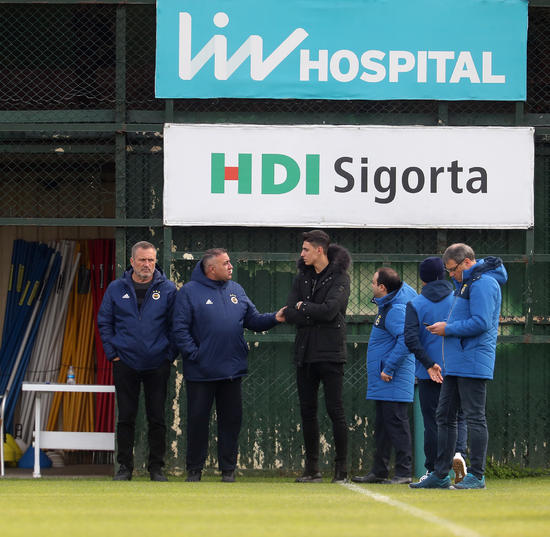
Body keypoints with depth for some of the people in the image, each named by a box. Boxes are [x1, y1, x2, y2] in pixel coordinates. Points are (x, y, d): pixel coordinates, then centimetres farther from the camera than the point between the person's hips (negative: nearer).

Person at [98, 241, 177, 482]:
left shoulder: (168, 290, 1)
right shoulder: (116, 289, 3)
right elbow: (104, 322, 8)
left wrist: (169, 355, -1)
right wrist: (112, 353, 0)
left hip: (157, 364, -1)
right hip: (125, 363, 1)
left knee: (157, 418, 3)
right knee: (125, 417, 3)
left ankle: (156, 467, 11)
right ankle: (124, 466, 10)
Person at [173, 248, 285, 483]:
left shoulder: (237, 291, 12)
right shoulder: (190, 292, -4)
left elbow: (253, 320, 12)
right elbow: (180, 329, -8)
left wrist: (274, 318, -5)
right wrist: (193, 354, -15)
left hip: (232, 371, 4)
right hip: (201, 373, -4)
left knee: (232, 419, 6)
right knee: (197, 419, 2)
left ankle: (228, 469, 14)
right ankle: (194, 469, 11)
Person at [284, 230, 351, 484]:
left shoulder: (339, 277, -4)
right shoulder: (302, 277, 13)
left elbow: (329, 310, -18)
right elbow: (290, 314, 3)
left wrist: (303, 307, -3)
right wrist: (317, 315, -9)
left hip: (330, 354, -6)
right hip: (304, 353, 6)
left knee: (335, 411, -6)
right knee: (307, 411, 6)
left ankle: (341, 468, -3)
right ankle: (312, 469, 12)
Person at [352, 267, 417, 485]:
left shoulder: (396, 311, -19)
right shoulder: (386, 306, 12)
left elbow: (406, 339, -30)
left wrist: (389, 368, -25)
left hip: (394, 383, -11)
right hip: (382, 383, 11)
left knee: (396, 424, -9)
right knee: (382, 425, 14)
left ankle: (404, 472, -7)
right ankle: (379, 471, 21)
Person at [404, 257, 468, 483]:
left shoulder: (415, 305, 0)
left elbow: (411, 339, -13)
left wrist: (429, 363, -12)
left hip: (429, 374, -1)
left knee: (431, 422, 5)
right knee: (458, 417, 10)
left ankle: (433, 472, 6)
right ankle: (458, 452, -17)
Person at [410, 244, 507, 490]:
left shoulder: (483, 283, -13)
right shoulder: (467, 283, 19)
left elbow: (481, 323, -22)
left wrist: (449, 329, -13)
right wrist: (446, 326, 9)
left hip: (473, 363, -11)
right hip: (455, 364, 11)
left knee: (474, 417, -7)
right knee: (444, 416, 11)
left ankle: (477, 475, -4)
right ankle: (440, 474, 15)